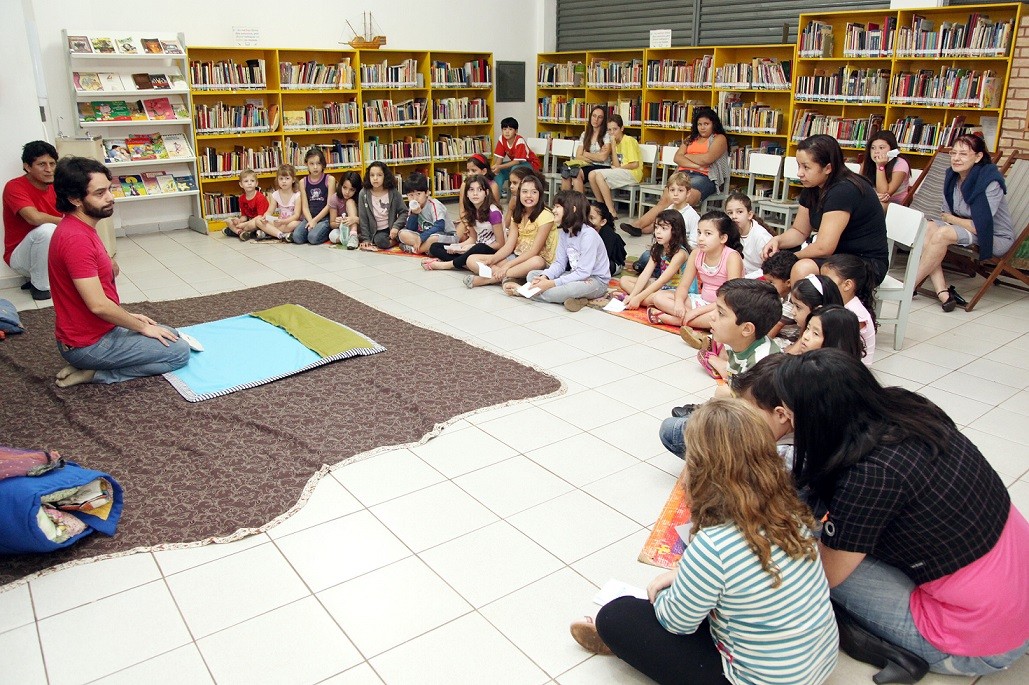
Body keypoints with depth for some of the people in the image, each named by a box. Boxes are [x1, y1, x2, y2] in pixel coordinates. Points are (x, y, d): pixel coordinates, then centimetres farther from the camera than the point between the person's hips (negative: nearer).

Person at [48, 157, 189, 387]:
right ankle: (93, 373, -3)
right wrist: (142, 327, -13)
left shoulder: (78, 229, 6)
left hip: (96, 328, 10)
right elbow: (98, 305, -27)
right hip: (89, 343, -10)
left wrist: (128, 317, 13)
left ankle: (89, 366, 11)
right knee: (179, 351, -5)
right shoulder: (76, 238, -26)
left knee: (170, 335, 21)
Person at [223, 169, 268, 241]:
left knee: (257, 221, -40)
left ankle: (236, 230, -22)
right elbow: (244, 215, 9)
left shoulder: (260, 197, -15)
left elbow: (260, 216, -22)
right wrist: (239, 220, -16)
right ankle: (241, 232, -28)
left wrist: (245, 224, -25)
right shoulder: (242, 198, 5)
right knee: (229, 220, -3)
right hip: (249, 221, 7)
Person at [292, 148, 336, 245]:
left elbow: (329, 205, -5)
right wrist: (310, 221, -14)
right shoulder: (303, 182, 10)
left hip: (325, 218, -3)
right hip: (309, 217, 3)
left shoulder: (329, 179, 0)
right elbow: (305, 206, 5)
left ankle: (327, 234, 0)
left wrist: (315, 220, -10)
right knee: (297, 237, -24)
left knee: (313, 237, -30)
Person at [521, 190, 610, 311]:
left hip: (595, 280, -8)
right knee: (532, 275, -4)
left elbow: (583, 272, -26)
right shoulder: (564, 233, 5)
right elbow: (559, 263, 2)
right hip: (575, 275, 8)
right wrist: (544, 277, -19)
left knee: (549, 292, -35)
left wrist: (552, 283, -29)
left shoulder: (588, 235, -22)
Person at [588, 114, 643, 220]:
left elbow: (635, 164, -13)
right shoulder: (616, 142, 15)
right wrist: (613, 145, -4)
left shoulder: (629, 140, -6)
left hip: (632, 174, -7)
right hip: (620, 173, 8)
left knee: (599, 175, -25)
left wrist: (618, 168, -4)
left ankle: (612, 212, -24)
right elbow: (616, 165, 1)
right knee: (591, 175, -10)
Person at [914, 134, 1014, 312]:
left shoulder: (990, 182, -21)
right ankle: (943, 293, -28)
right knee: (928, 228, -19)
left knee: (942, 234, -30)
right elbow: (947, 213, 8)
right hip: (967, 229, 7)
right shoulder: (952, 175, 0)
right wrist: (945, 218, -15)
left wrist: (950, 219, -9)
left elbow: (978, 227, -23)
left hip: (997, 238, -7)